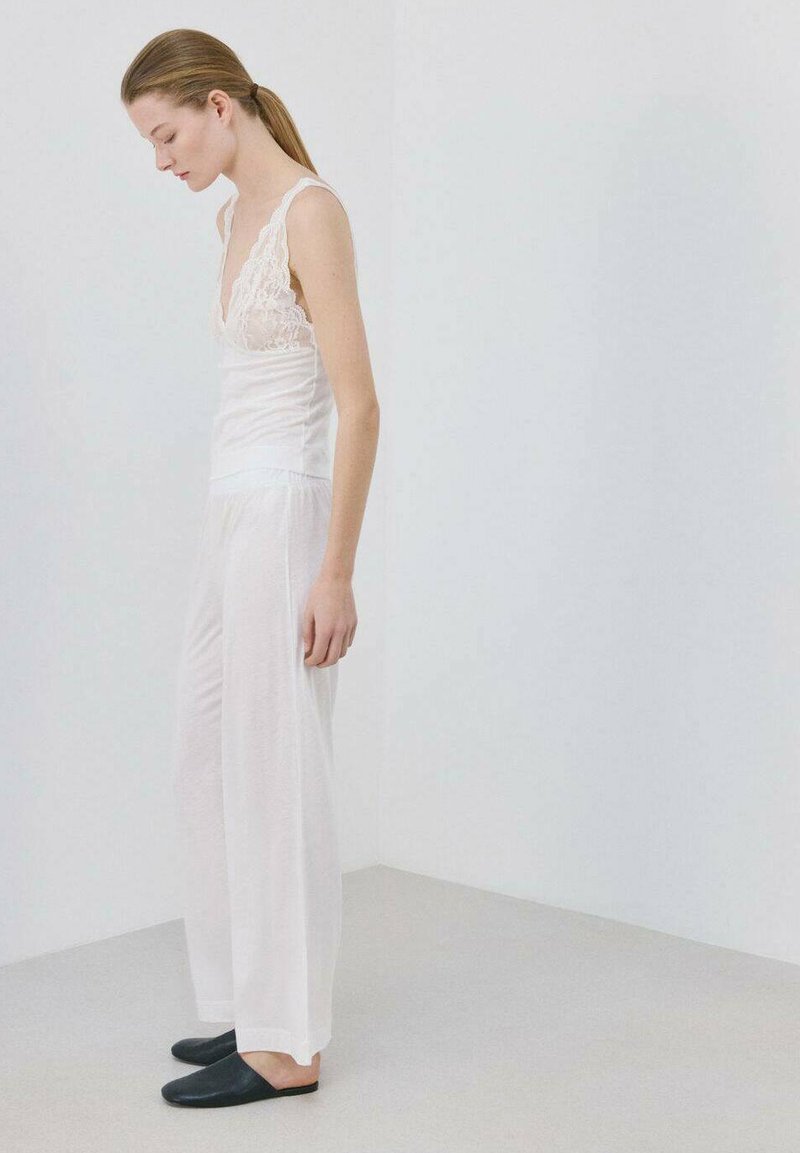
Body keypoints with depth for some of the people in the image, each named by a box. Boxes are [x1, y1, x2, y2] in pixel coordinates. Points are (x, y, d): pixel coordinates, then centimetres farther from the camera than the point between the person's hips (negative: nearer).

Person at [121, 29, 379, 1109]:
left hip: (281, 516, -10)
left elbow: (359, 403, -17)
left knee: (275, 774, -2)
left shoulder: (310, 210, -13)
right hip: (232, 513, 10)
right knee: (210, 766, 13)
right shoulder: (239, 214, 15)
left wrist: (336, 570, -19)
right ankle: (254, 1007, 26)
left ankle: (286, 1044, 11)